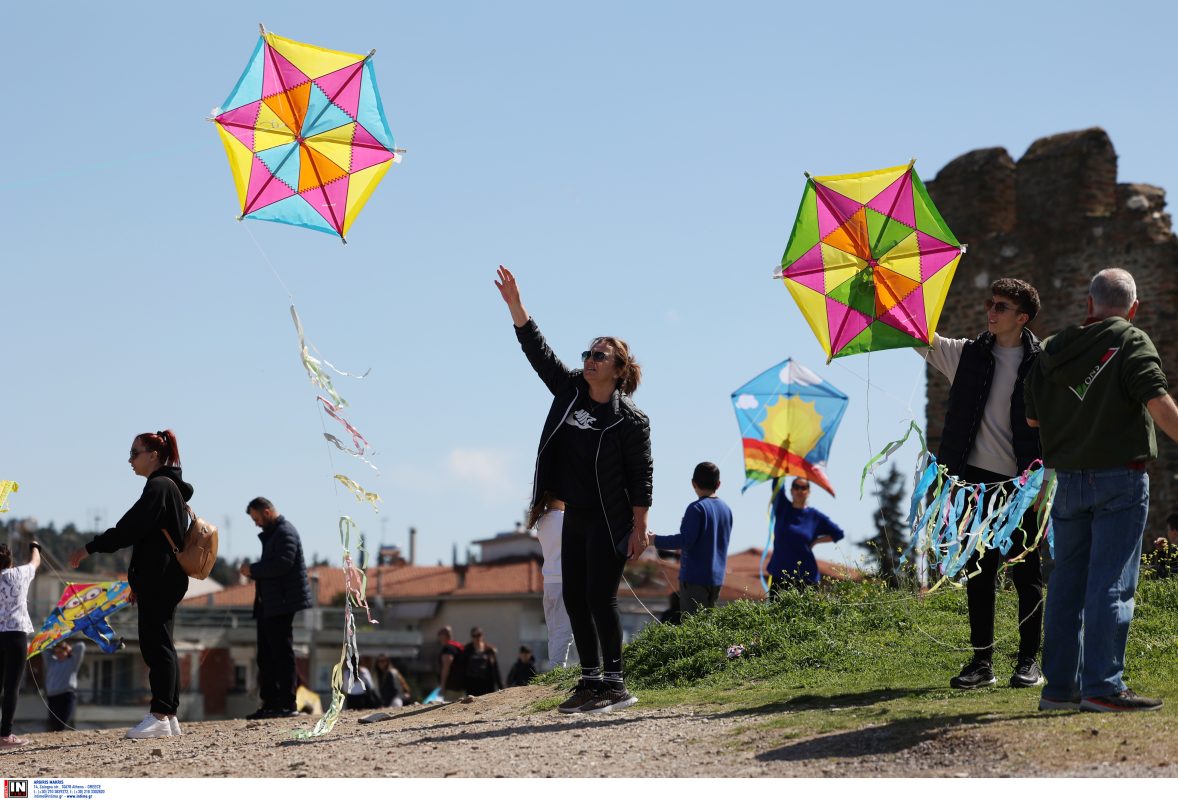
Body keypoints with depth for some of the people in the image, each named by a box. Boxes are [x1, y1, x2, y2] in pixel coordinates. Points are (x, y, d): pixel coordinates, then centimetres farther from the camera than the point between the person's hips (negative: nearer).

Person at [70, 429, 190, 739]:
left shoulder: (159, 486, -12)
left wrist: (90, 548, -14)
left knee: (157, 645, -11)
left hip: (158, 580, -10)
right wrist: (138, 580, 26)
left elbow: (129, 528, -19)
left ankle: (160, 717, -13)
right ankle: (169, 717, 11)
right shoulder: (171, 487, 19)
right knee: (160, 646, 10)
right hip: (164, 579, 10)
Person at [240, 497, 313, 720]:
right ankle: (270, 703, 13)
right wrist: (253, 571, 8)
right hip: (267, 605, 11)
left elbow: (282, 564, -23)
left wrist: (253, 570, -15)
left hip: (282, 604, -11)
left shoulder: (285, 532, -11)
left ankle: (287, 704, -6)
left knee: (282, 654, -8)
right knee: (266, 657, 10)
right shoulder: (271, 533, 21)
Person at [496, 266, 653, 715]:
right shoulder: (569, 391, 5)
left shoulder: (630, 419, -11)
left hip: (610, 521, -7)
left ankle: (615, 684, -6)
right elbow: (537, 350, 4)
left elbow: (642, 476, -10)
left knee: (600, 597, -11)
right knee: (574, 599, 7)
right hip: (575, 517, 7)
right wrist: (514, 305, -5)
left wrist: (639, 527, -14)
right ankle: (591, 680, 14)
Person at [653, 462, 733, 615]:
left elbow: (686, 540, -21)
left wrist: (656, 541, -15)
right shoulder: (726, 509, 10)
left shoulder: (697, 508, -14)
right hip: (717, 578, 8)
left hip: (695, 577, -8)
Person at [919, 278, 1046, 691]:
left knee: (1026, 574, 2)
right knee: (978, 574, 5)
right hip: (976, 479, 3)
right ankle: (981, 661, 11)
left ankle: (1029, 660, 10)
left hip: (1021, 485, -3)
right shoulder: (967, 355, 9)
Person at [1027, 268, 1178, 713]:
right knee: (1112, 583, -5)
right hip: (1119, 479, -5)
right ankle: (1102, 686, -7)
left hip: (1068, 479, 5)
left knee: (1067, 581, 10)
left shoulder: (1052, 350, 10)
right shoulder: (1132, 343, -6)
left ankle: (1059, 685, 13)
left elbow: (1032, 418, 17)